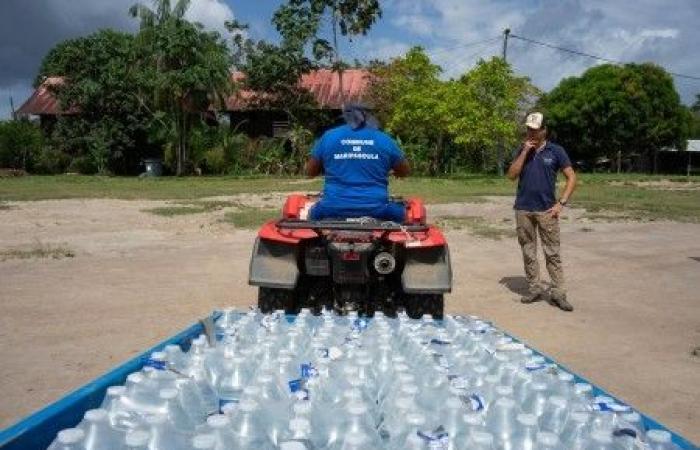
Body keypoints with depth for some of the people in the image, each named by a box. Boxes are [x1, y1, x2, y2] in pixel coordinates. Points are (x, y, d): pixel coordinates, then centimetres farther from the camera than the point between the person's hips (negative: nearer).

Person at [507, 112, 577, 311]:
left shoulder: (555, 151, 0)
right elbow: (511, 175, -2)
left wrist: (561, 203, -8)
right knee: (528, 252, 8)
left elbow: (571, 177, 1)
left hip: (546, 210, -3)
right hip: (523, 209, 3)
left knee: (552, 252, -2)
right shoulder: (522, 150, 9)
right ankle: (534, 288, 17)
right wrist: (525, 151, -9)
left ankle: (558, 293, 2)